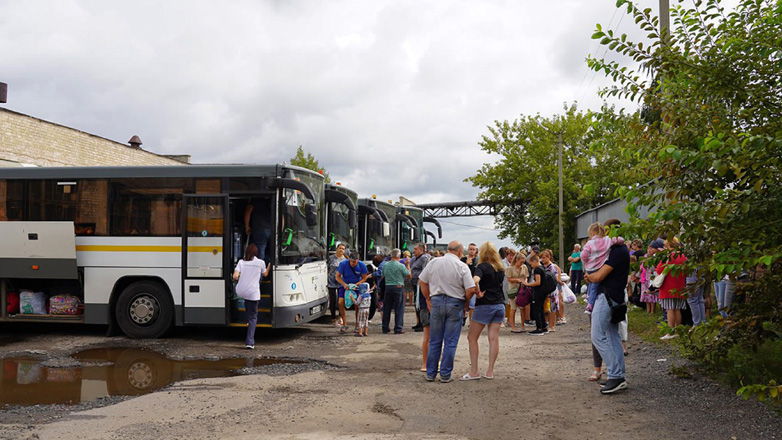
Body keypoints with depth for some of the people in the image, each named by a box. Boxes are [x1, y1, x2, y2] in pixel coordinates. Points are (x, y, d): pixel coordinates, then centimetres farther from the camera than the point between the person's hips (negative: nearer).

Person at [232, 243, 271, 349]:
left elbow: (235, 277, -9)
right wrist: (269, 265, 31)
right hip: (253, 293, -3)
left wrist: (238, 278, 14)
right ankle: (250, 342, 0)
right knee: (253, 317, 9)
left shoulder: (241, 262, 0)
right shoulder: (261, 262, -2)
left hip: (240, 291, 3)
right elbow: (265, 274, 15)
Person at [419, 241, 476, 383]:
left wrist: (428, 299, 16)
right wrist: (465, 303, 6)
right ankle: (445, 375, 9)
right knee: (450, 342, 5)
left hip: (436, 302, 3)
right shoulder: (462, 266, -7)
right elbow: (471, 290, -11)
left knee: (434, 341, 12)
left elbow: (422, 281, 9)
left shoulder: (434, 262, 3)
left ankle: (431, 373, 17)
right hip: (455, 304, -3)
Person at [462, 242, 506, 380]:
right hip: (500, 304, 6)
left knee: (472, 337, 3)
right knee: (494, 338, 5)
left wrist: (478, 293, -15)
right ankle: (490, 371, 8)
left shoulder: (483, 267, -11)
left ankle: (474, 371, 2)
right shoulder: (501, 269, 10)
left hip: (485, 305, -6)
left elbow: (475, 281, -29)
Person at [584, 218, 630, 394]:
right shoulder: (622, 250, 15)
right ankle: (620, 377, 15)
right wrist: (591, 276, 14)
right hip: (615, 298, 10)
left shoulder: (618, 252, -18)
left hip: (607, 297, -10)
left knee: (598, 337, -8)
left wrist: (588, 276, 1)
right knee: (613, 337, 12)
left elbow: (599, 277, -18)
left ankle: (616, 376, -8)